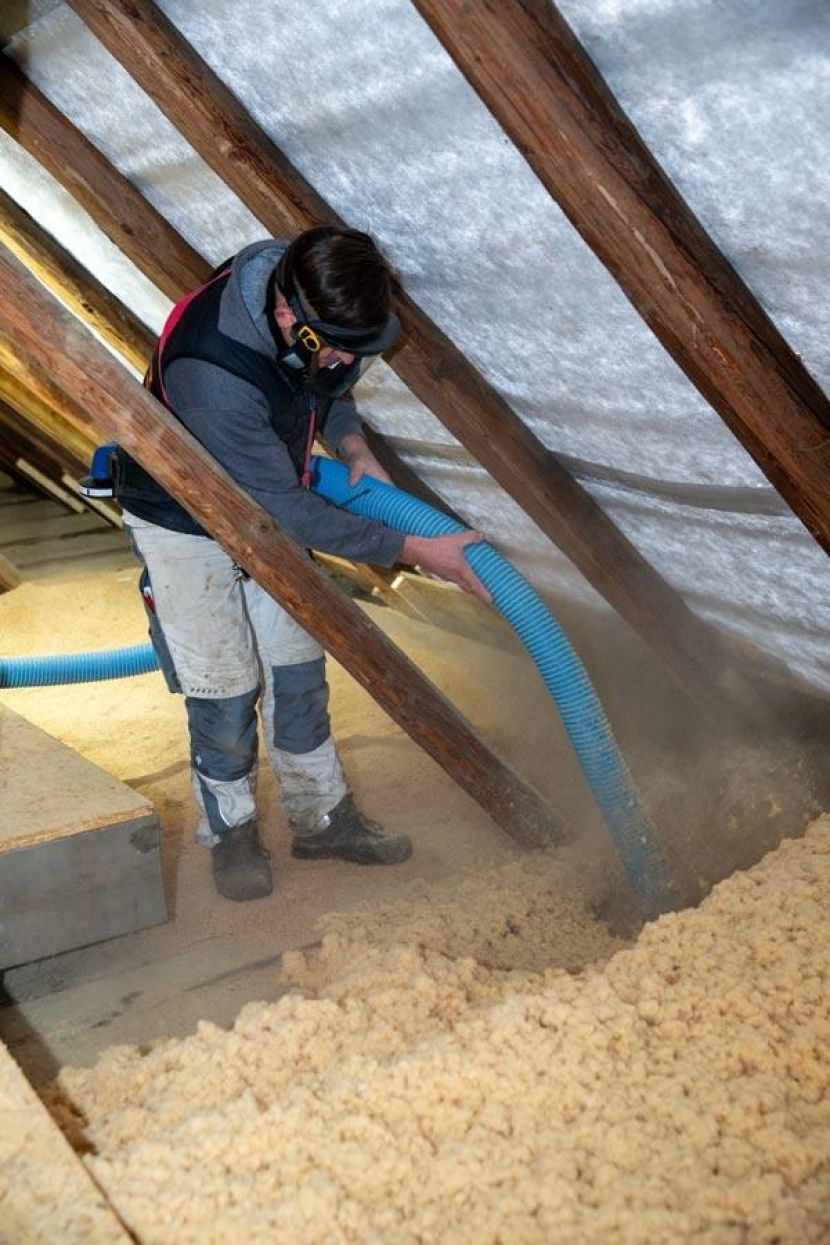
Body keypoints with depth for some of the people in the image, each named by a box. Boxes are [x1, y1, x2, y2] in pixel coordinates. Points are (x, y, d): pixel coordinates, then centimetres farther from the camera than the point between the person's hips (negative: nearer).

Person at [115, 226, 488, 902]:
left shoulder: (321, 309, -18)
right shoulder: (213, 371, -40)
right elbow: (286, 510, -33)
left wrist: (354, 448, -11)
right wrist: (414, 549, -31)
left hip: (268, 502, 6)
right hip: (183, 521, -6)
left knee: (298, 671, 9)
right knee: (224, 688, -2)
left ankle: (324, 818, 24)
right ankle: (230, 832, 22)